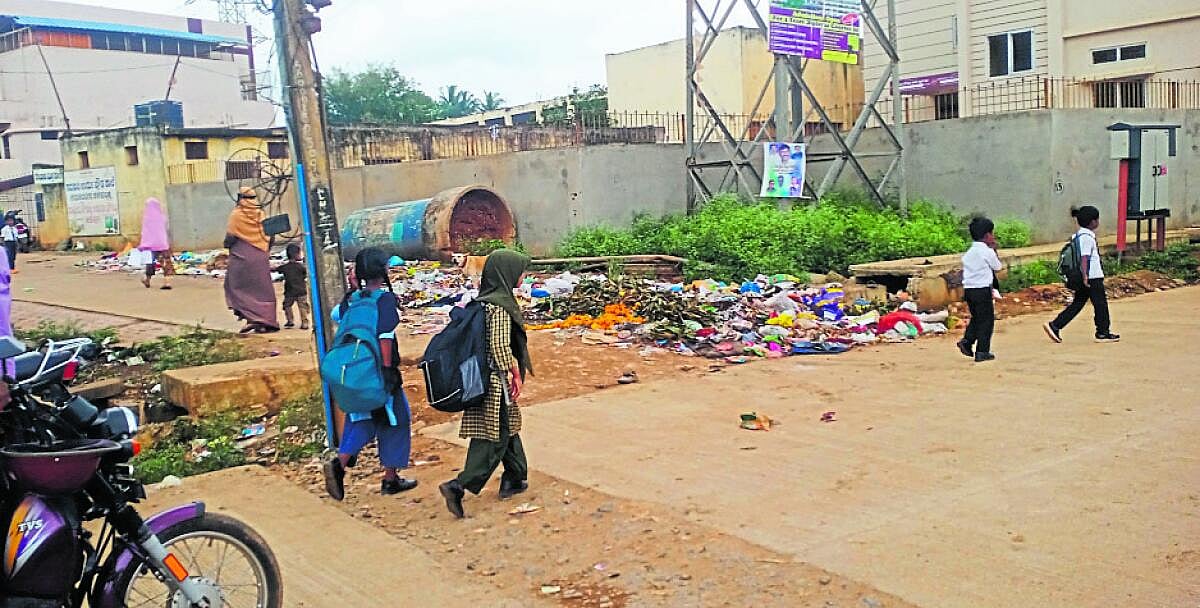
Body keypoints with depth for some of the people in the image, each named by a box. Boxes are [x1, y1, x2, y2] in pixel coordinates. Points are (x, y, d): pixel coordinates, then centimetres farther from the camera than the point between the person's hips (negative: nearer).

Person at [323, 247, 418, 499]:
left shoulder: (351, 298, 4)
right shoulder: (385, 299, -14)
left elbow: (336, 315, 24)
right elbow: (385, 336, -21)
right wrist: (387, 370, -19)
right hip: (380, 370, -6)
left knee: (360, 421, 15)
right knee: (394, 420, 9)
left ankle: (338, 464, -7)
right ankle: (391, 479, 16)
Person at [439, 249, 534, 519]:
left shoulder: (484, 300, 8)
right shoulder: (500, 305, -20)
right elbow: (500, 345, -24)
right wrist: (513, 375, -14)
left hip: (483, 376, 9)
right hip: (497, 380, -9)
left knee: (508, 429, 21)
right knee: (495, 437, -3)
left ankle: (514, 479, 32)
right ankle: (458, 486, -8)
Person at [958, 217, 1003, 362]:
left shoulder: (968, 253, 10)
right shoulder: (988, 252, -10)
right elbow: (998, 267, 3)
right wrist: (994, 250, 8)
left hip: (968, 289, 7)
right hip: (983, 290, -7)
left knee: (976, 318, 21)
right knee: (987, 320, 3)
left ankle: (967, 341, 5)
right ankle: (982, 352, 3)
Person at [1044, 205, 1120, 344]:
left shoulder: (1079, 235, 14)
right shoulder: (1087, 237, -16)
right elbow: (1084, 258, -22)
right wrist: (1085, 276, -25)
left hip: (1087, 277, 10)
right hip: (1093, 277, -10)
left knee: (1077, 304, 9)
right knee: (1100, 304, 3)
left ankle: (1055, 326, 4)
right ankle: (1103, 333, 12)